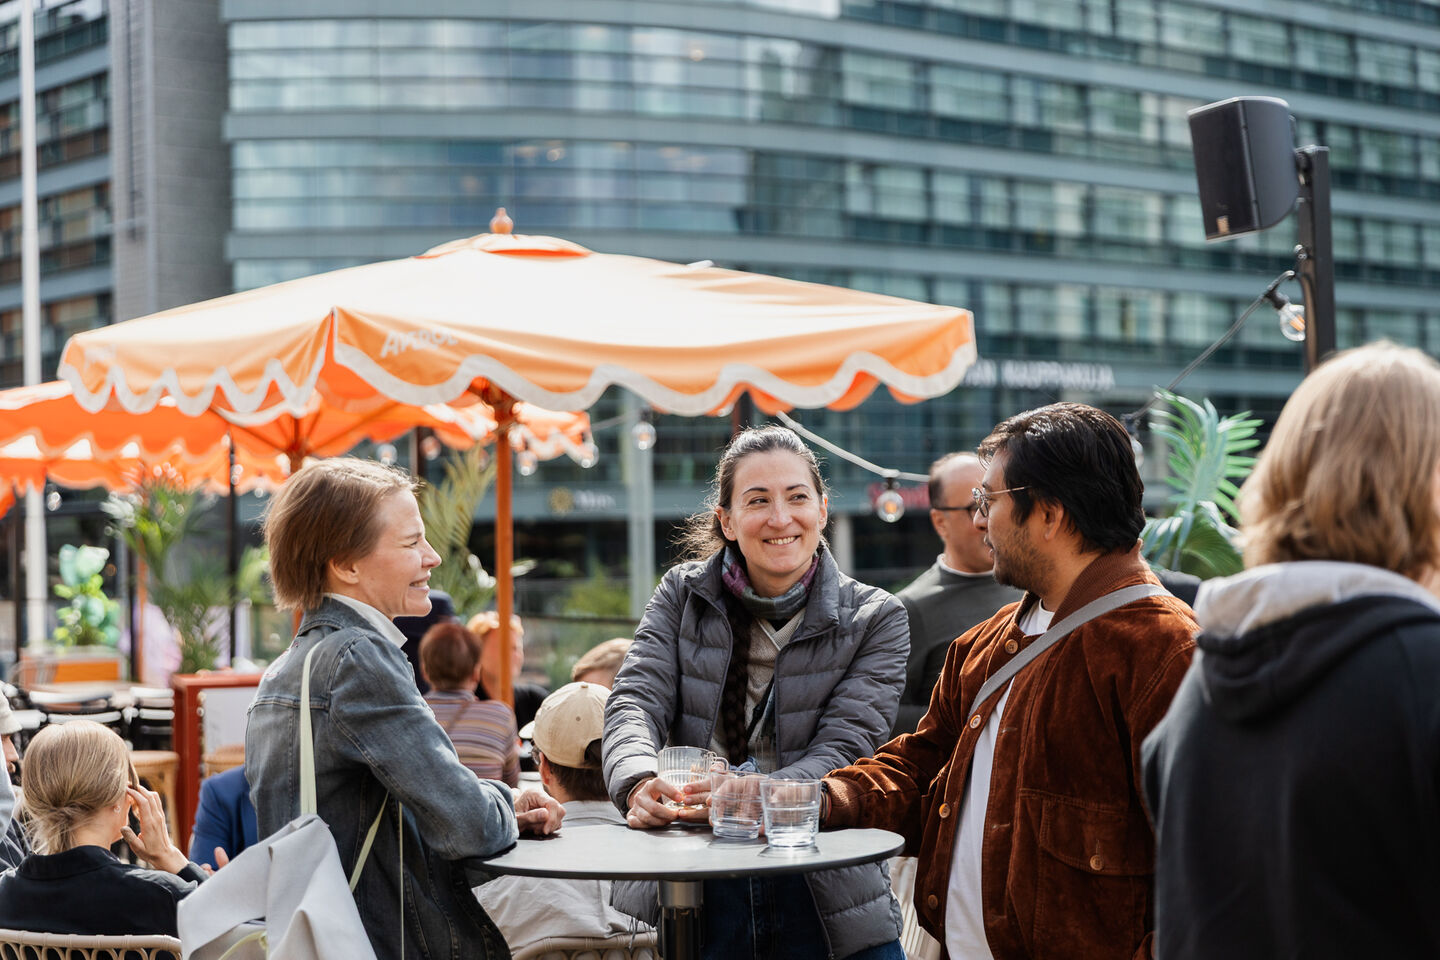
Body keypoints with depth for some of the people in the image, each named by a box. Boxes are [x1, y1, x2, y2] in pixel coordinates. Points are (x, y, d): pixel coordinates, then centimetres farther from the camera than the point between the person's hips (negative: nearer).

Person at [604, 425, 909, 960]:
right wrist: (639, 783, -29)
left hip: (824, 897, -1)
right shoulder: (683, 595, 6)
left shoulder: (875, 619, -1)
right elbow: (637, 700, -5)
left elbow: (843, 749, -11)